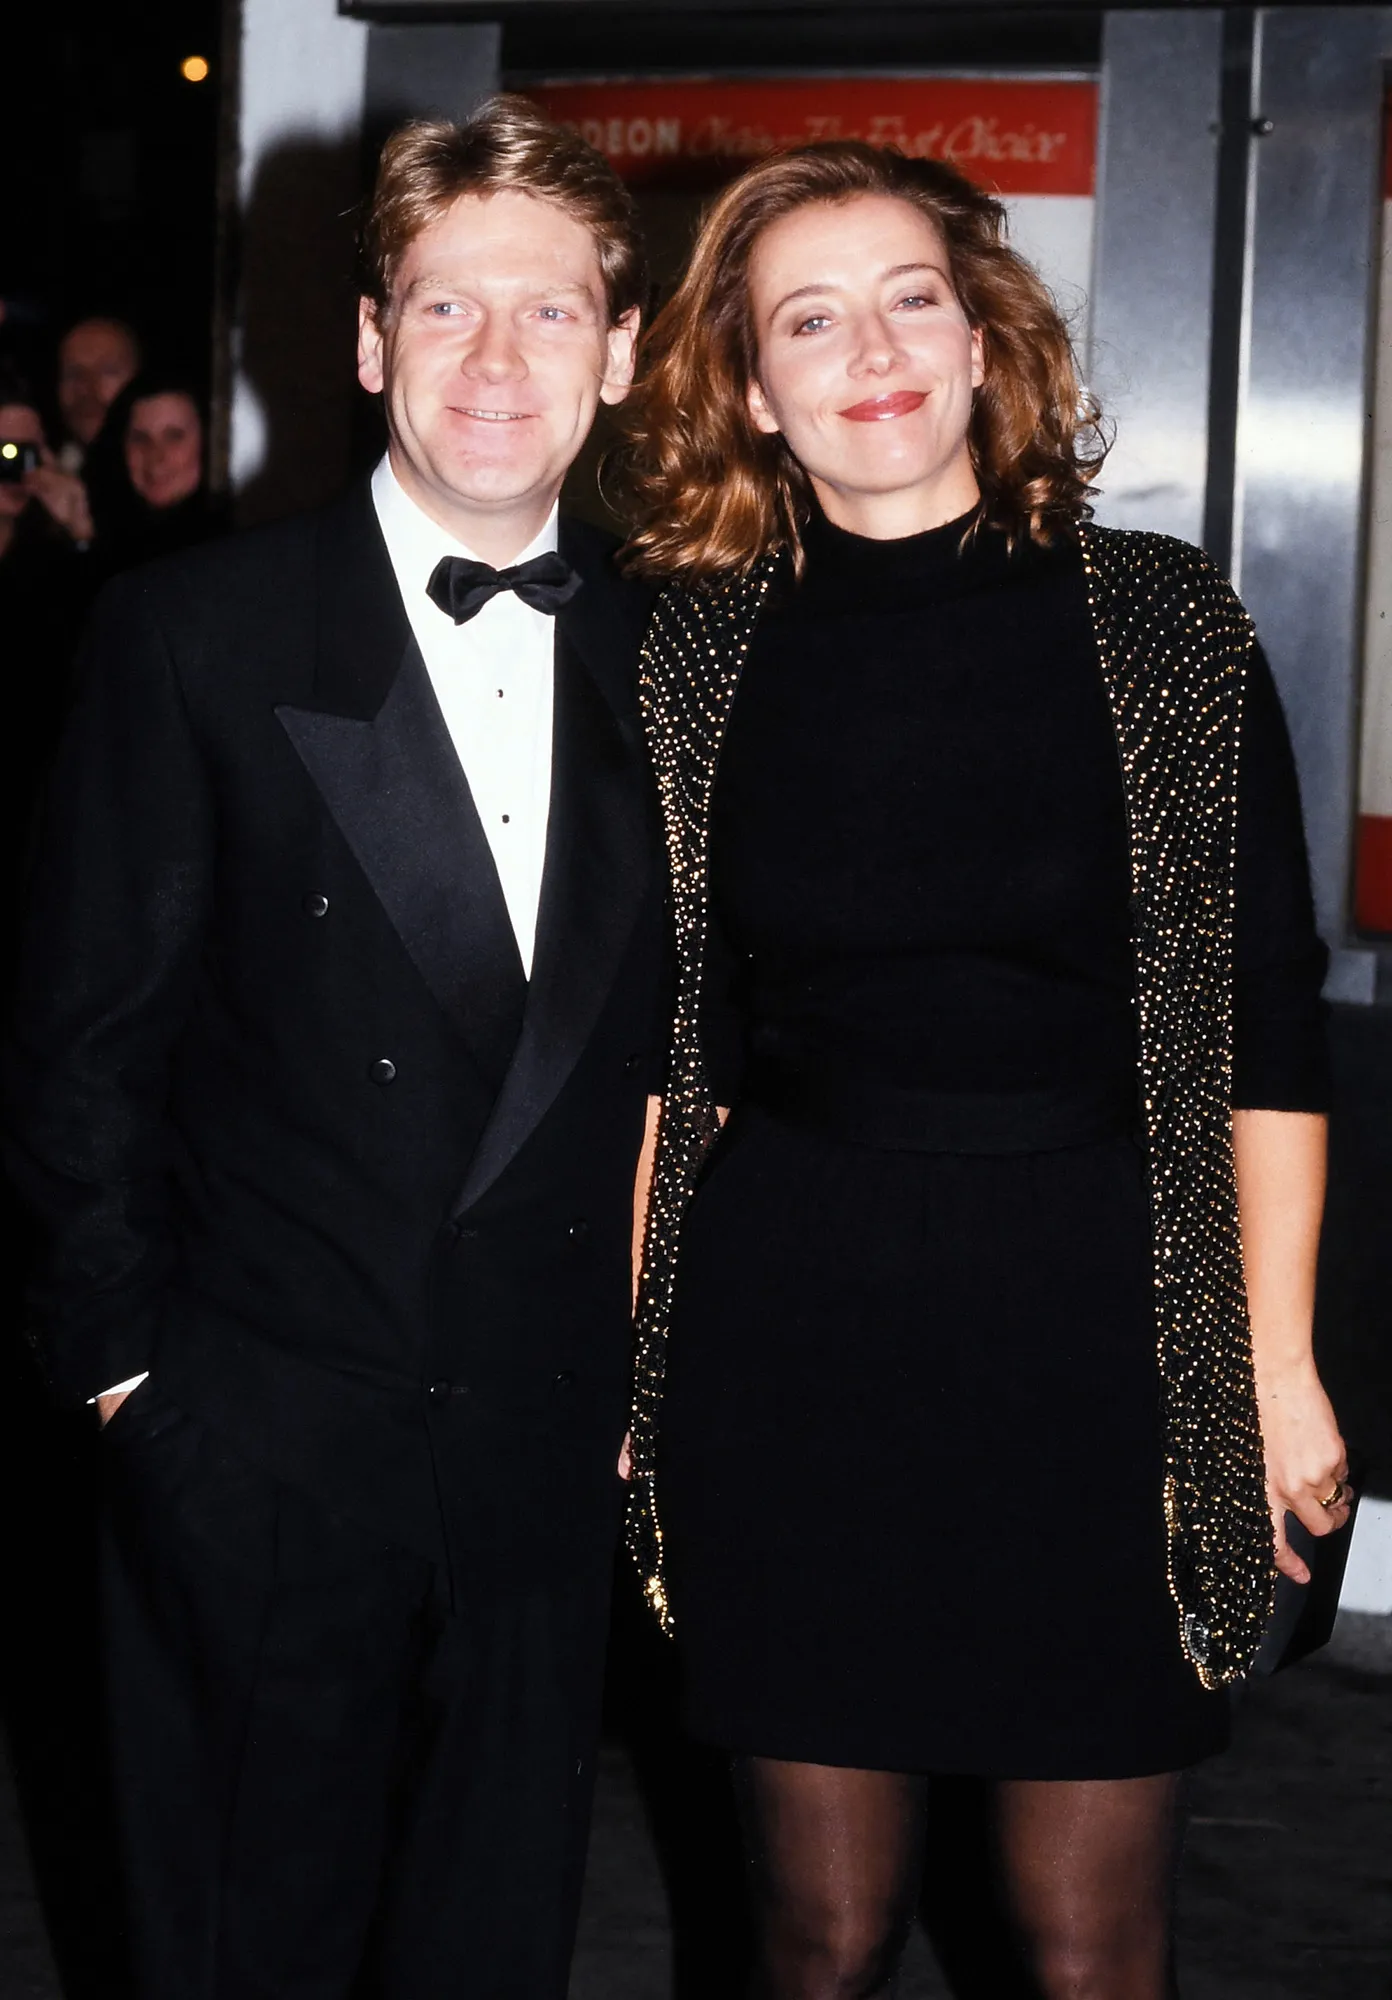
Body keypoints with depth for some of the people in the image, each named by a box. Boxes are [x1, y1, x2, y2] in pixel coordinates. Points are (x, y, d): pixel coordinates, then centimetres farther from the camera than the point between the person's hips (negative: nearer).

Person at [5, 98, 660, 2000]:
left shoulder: (660, 655, 3)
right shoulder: (196, 632, -8)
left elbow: (661, 1041, 8)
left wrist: (643, 1369, 5)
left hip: (547, 1458, 3)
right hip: (256, 1460, -3)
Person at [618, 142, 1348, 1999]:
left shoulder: (1161, 623, -1)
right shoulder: (698, 652, 3)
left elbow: (1268, 1012, 1)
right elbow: (673, 1033, 8)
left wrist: (1279, 1360, -1)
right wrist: (629, 1340, 5)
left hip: (1095, 1311, -1)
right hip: (786, 1322, 1)